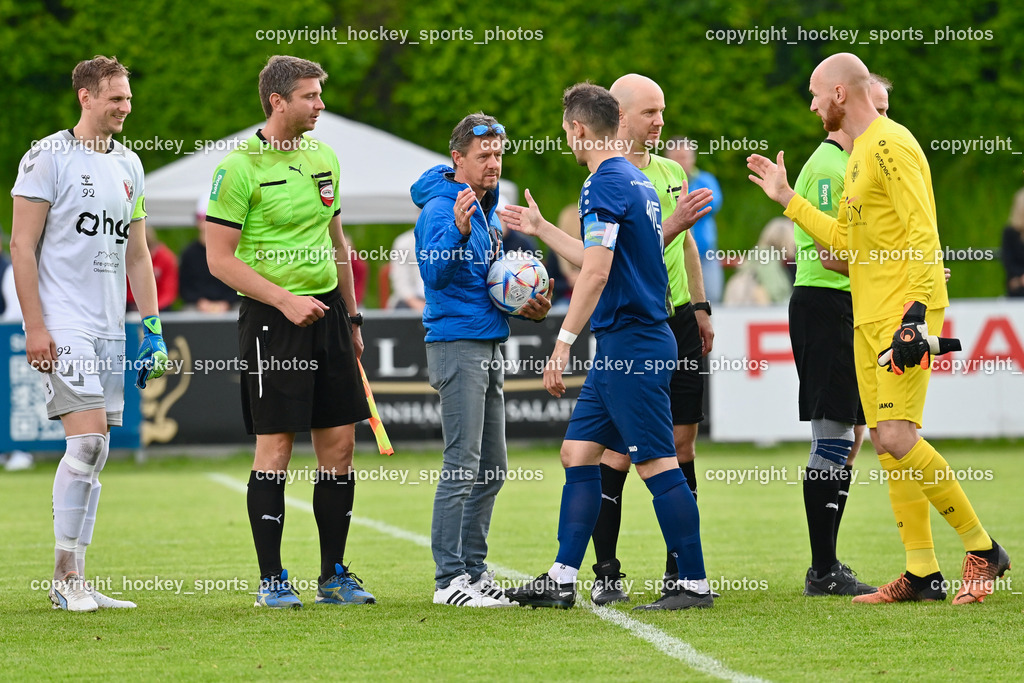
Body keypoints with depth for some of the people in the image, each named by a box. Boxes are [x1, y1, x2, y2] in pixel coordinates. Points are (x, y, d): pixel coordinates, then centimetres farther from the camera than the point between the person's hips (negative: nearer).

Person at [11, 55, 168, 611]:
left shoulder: (128, 165, 15)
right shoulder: (48, 157, -6)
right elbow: (22, 245, -8)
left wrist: (152, 327, 13)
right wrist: (34, 327, -14)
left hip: (109, 328, 7)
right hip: (62, 324, -7)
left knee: (94, 452, 6)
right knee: (87, 442, -15)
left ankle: (74, 580, 10)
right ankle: (65, 576, -7)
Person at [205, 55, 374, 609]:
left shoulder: (324, 158, 12)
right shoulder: (240, 167, -10)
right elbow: (219, 258, -11)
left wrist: (351, 315, 19)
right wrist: (285, 300, -18)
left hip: (327, 311, 6)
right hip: (271, 318, -6)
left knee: (339, 443, 5)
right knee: (275, 447, -6)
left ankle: (334, 575, 14)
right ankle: (271, 580, 2)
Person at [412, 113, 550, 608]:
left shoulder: (487, 209, 16)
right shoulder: (441, 208, -13)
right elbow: (436, 273, -27)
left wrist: (526, 304, 11)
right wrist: (457, 230, -42)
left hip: (488, 345, 10)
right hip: (456, 344, -10)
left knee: (491, 468, 12)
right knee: (463, 464, -11)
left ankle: (473, 567, 19)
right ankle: (450, 578, -10)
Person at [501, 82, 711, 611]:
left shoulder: (604, 185, -14)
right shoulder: (638, 181, 16)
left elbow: (596, 274, -21)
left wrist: (563, 343, -20)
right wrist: (542, 230, 37)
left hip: (631, 346, -10)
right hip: (619, 347, 10)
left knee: (657, 464, -7)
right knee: (578, 451, 12)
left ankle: (694, 583, -5)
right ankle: (563, 578, 13)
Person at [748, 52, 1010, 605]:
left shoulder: (890, 146, -11)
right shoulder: (860, 155, 19)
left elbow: (923, 235, -18)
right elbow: (845, 241, 25)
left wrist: (916, 312, -24)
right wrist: (787, 200, 26)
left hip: (903, 313, -10)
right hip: (868, 319, 10)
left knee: (897, 438, -17)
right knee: (885, 442, 6)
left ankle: (982, 549, -6)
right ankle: (922, 573, 8)